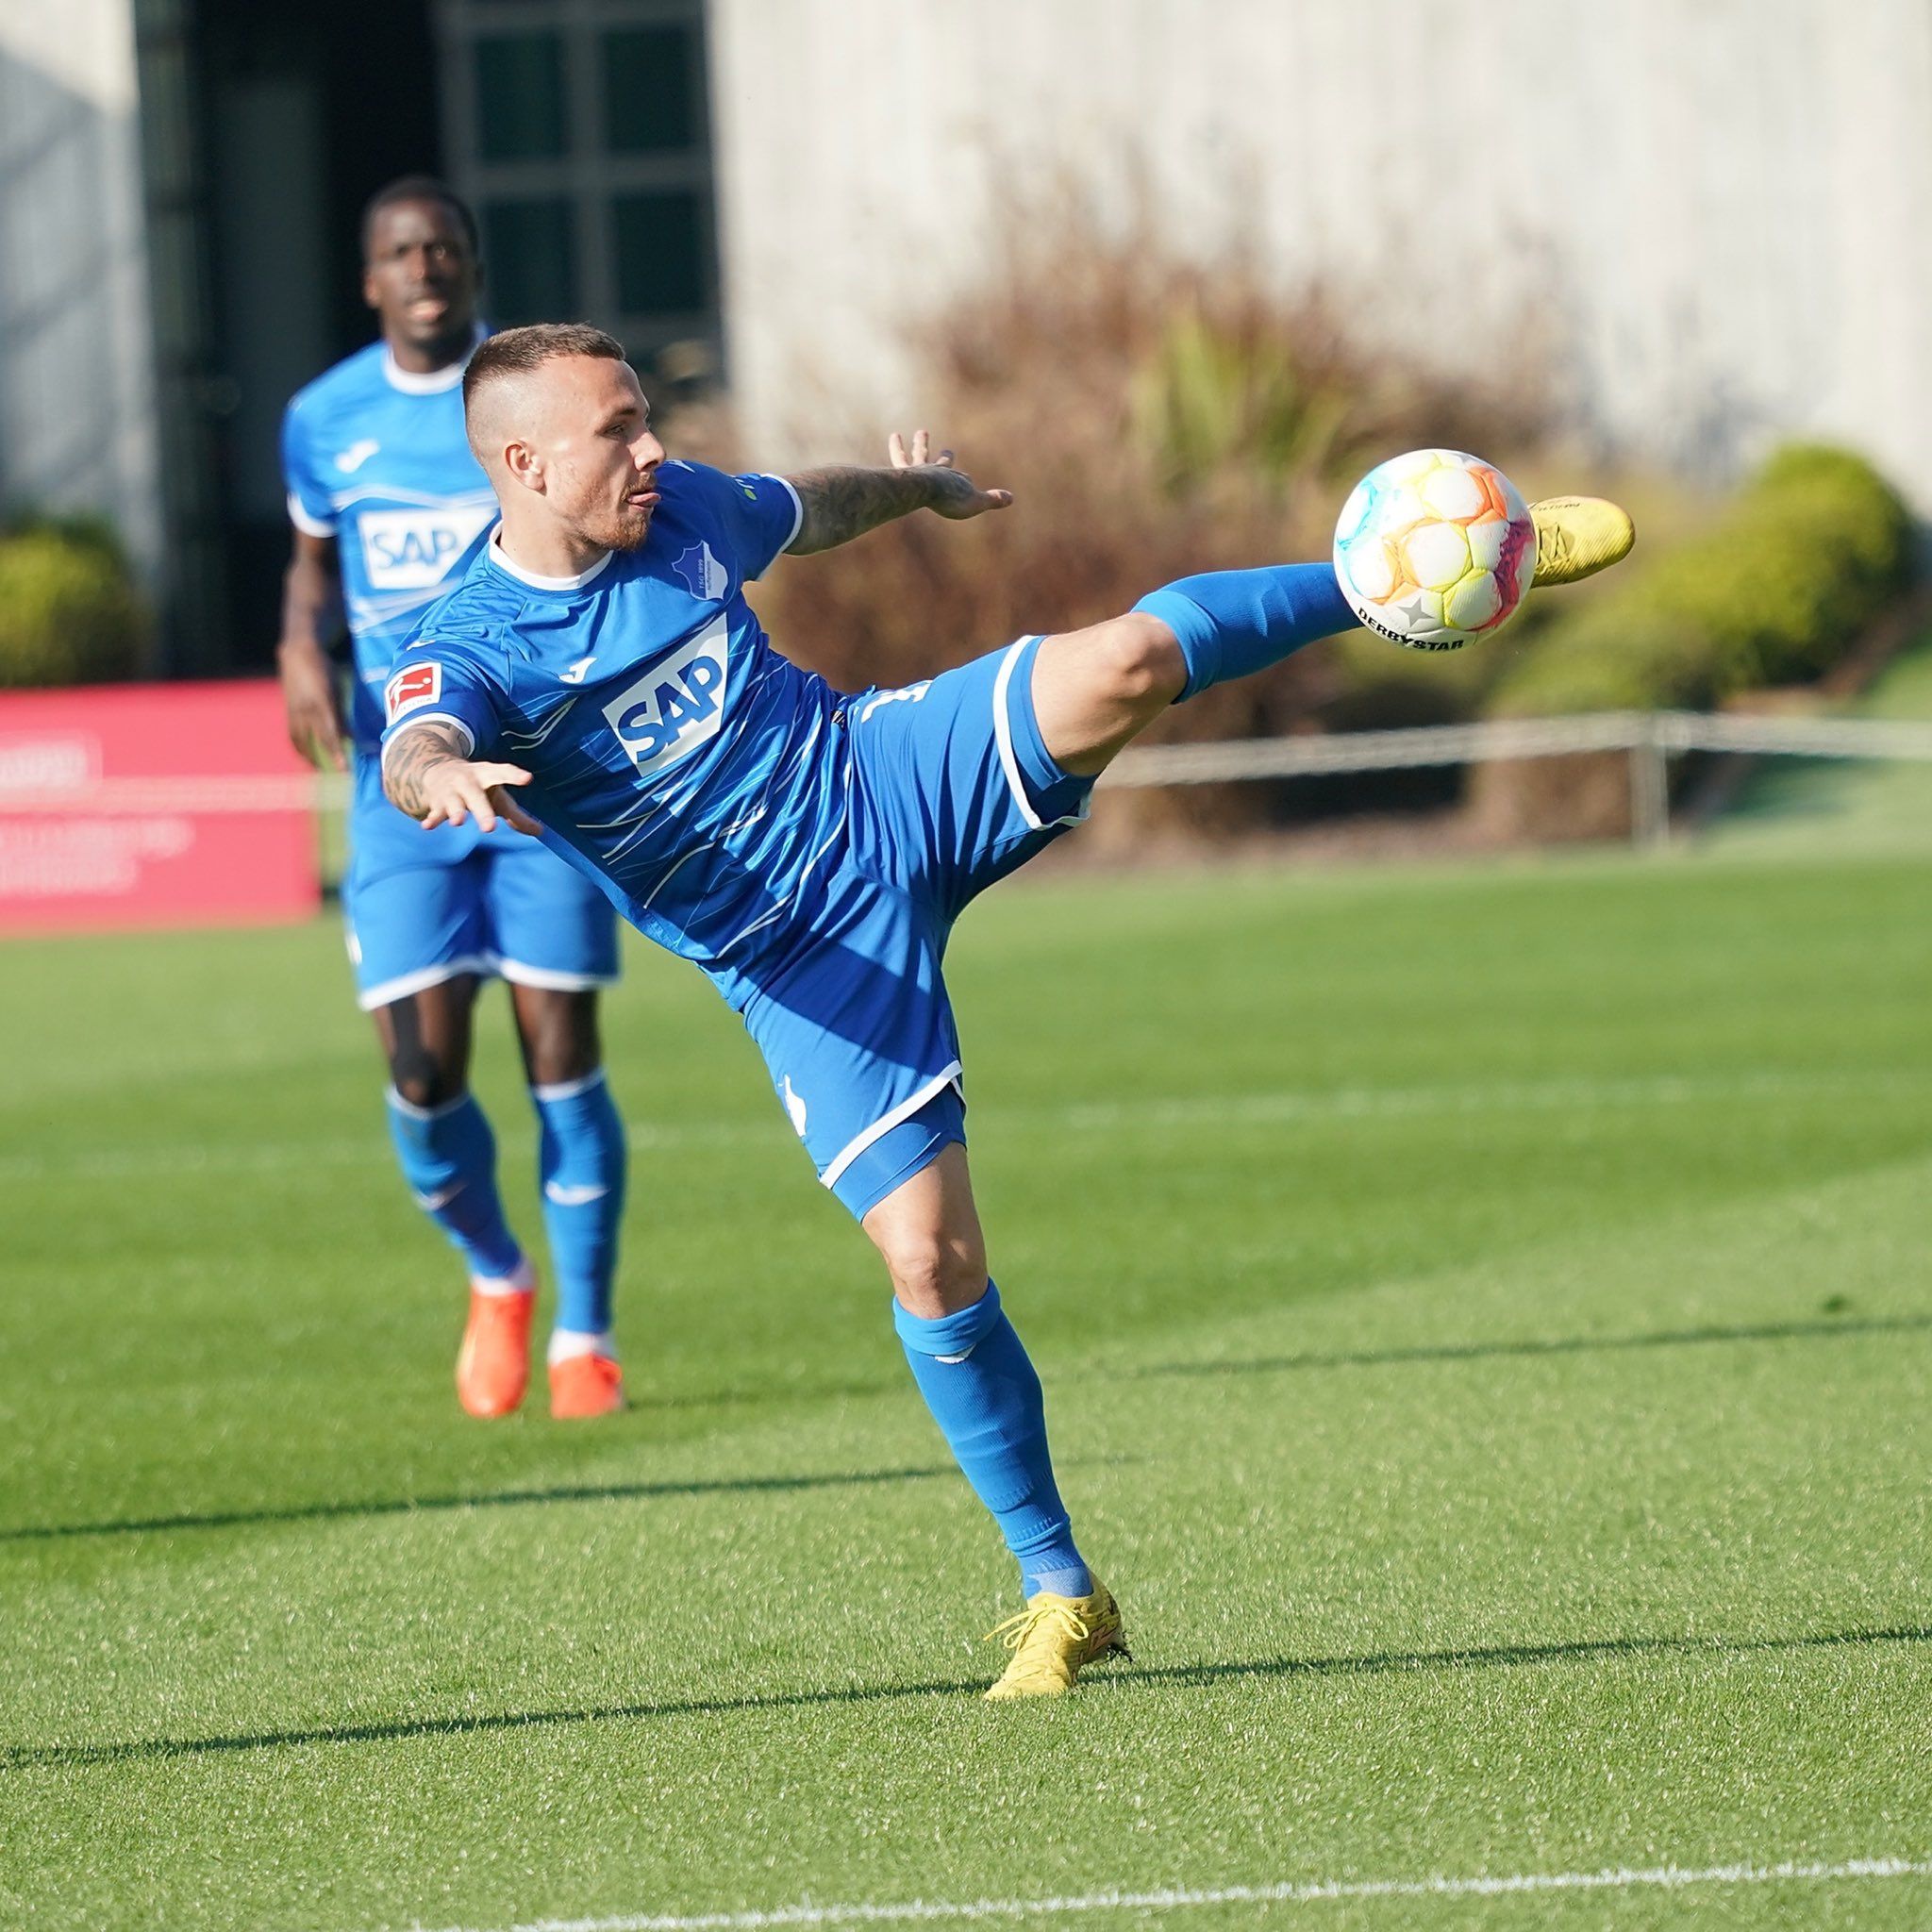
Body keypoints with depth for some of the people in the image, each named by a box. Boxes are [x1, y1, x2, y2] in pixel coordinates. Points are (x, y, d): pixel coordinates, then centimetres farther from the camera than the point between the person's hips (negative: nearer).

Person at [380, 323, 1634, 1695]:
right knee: (931, 1261, -11)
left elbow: (802, 513, 25)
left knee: (1126, 664, -24)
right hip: (805, 959, -3)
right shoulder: (471, 649, -15)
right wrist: (443, 780, -62)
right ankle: (1060, 1591, 4)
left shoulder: (680, 508, 2)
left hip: (889, 775, 3)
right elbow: (412, 752, -38)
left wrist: (916, 486, 44)